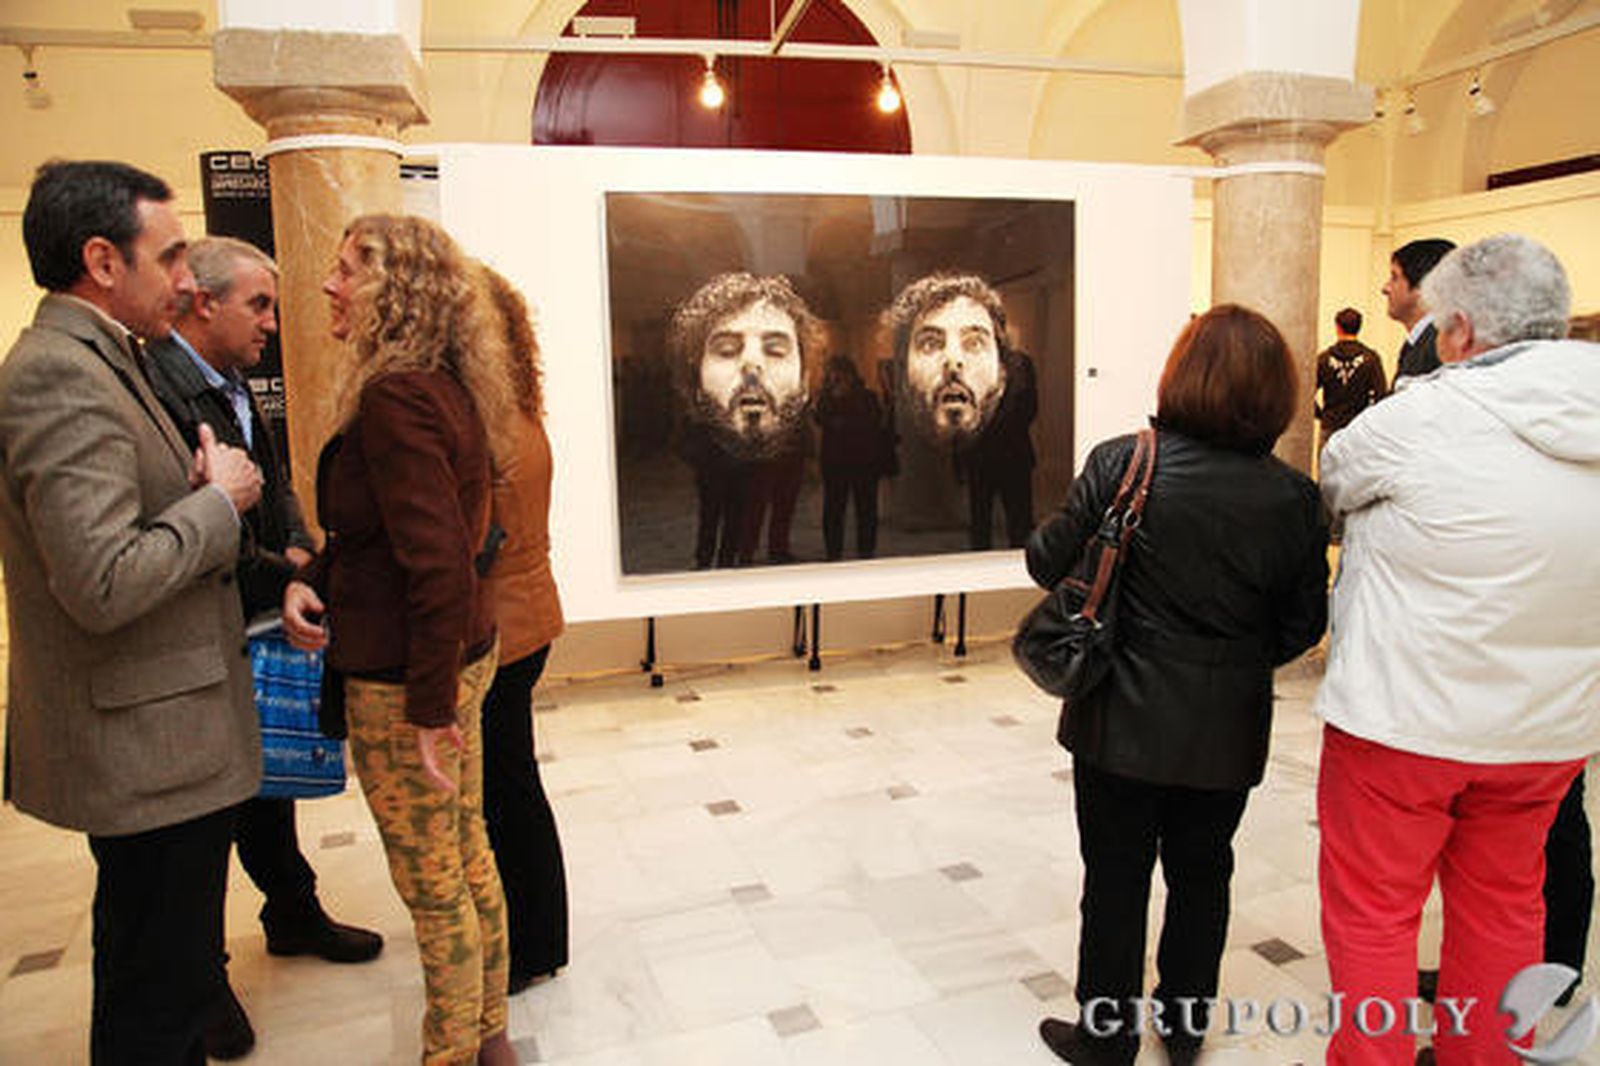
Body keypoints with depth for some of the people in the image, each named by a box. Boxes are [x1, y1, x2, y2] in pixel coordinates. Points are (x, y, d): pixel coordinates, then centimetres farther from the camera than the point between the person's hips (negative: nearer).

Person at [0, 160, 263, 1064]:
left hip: (152, 744, 10)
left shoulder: (96, 362, 12)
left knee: (158, 980, 24)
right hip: (150, 751, -10)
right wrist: (219, 500, -16)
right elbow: (103, 585, -28)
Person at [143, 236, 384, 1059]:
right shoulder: (152, 387, -21)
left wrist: (297, 552, -4)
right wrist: (279, 575, -16)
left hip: (254, 632, 9)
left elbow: (275, 489, 15)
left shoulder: (234, 388, 9)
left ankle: (294, 914, 43)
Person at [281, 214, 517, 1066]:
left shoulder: (394, 398, -22)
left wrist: (429, 708, -20)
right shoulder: (442, 389, 7)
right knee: (467, 858, 21)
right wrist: (312, 578, 2)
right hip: (464, 654, 10)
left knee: (432, 887, 8)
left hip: (407, 682, -10)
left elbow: (437, 563, -27)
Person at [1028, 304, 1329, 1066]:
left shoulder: (1120, 464, -18)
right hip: (1228, 731, 3)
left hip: (1124, 722, -3)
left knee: (1117, 881, 13)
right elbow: (1302, 626, -1)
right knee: (1202, 876, 22)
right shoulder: (1296, 498, -8)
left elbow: (1049, 563, -11)